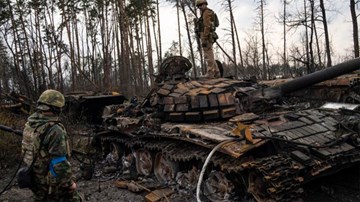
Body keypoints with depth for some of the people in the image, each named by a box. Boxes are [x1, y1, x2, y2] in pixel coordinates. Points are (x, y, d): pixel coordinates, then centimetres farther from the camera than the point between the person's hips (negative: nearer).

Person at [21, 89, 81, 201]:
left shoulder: (29, 124, -1)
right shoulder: (54, 130, -27)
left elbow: (25, 151, 10)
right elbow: (59, 164, -26)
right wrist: (69, 183, -13)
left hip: (35, 179, 8)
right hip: (51, 183, -8)